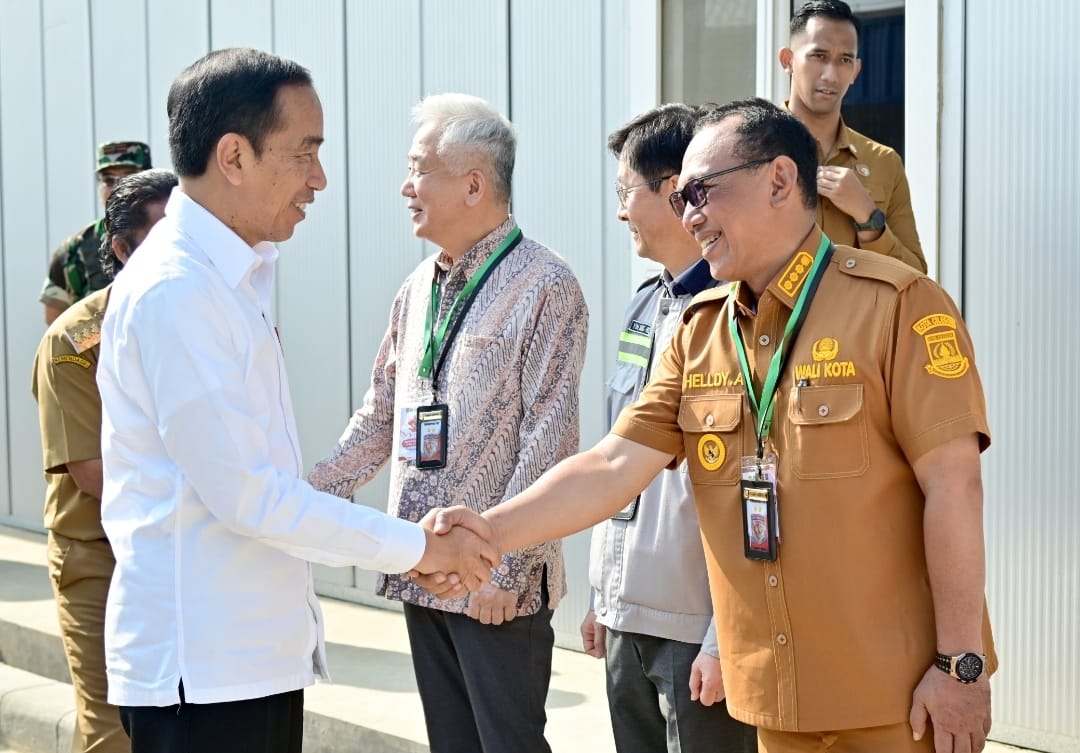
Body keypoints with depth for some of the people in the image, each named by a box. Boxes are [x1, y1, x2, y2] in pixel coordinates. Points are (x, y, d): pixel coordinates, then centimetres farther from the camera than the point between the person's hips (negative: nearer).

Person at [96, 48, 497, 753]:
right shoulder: (175, 290, -17)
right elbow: (239, 490, -20)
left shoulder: (237, 278, 13)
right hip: (203, 667, -9)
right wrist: (414, 546, -14)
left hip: (259, 653, 9)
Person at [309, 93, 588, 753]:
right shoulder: (420, 288, 12)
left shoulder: (544, 287, -10)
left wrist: (505, 565, -18)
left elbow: (547, 443, -15)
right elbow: (380, 418, 17)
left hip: (499, 584, -7)